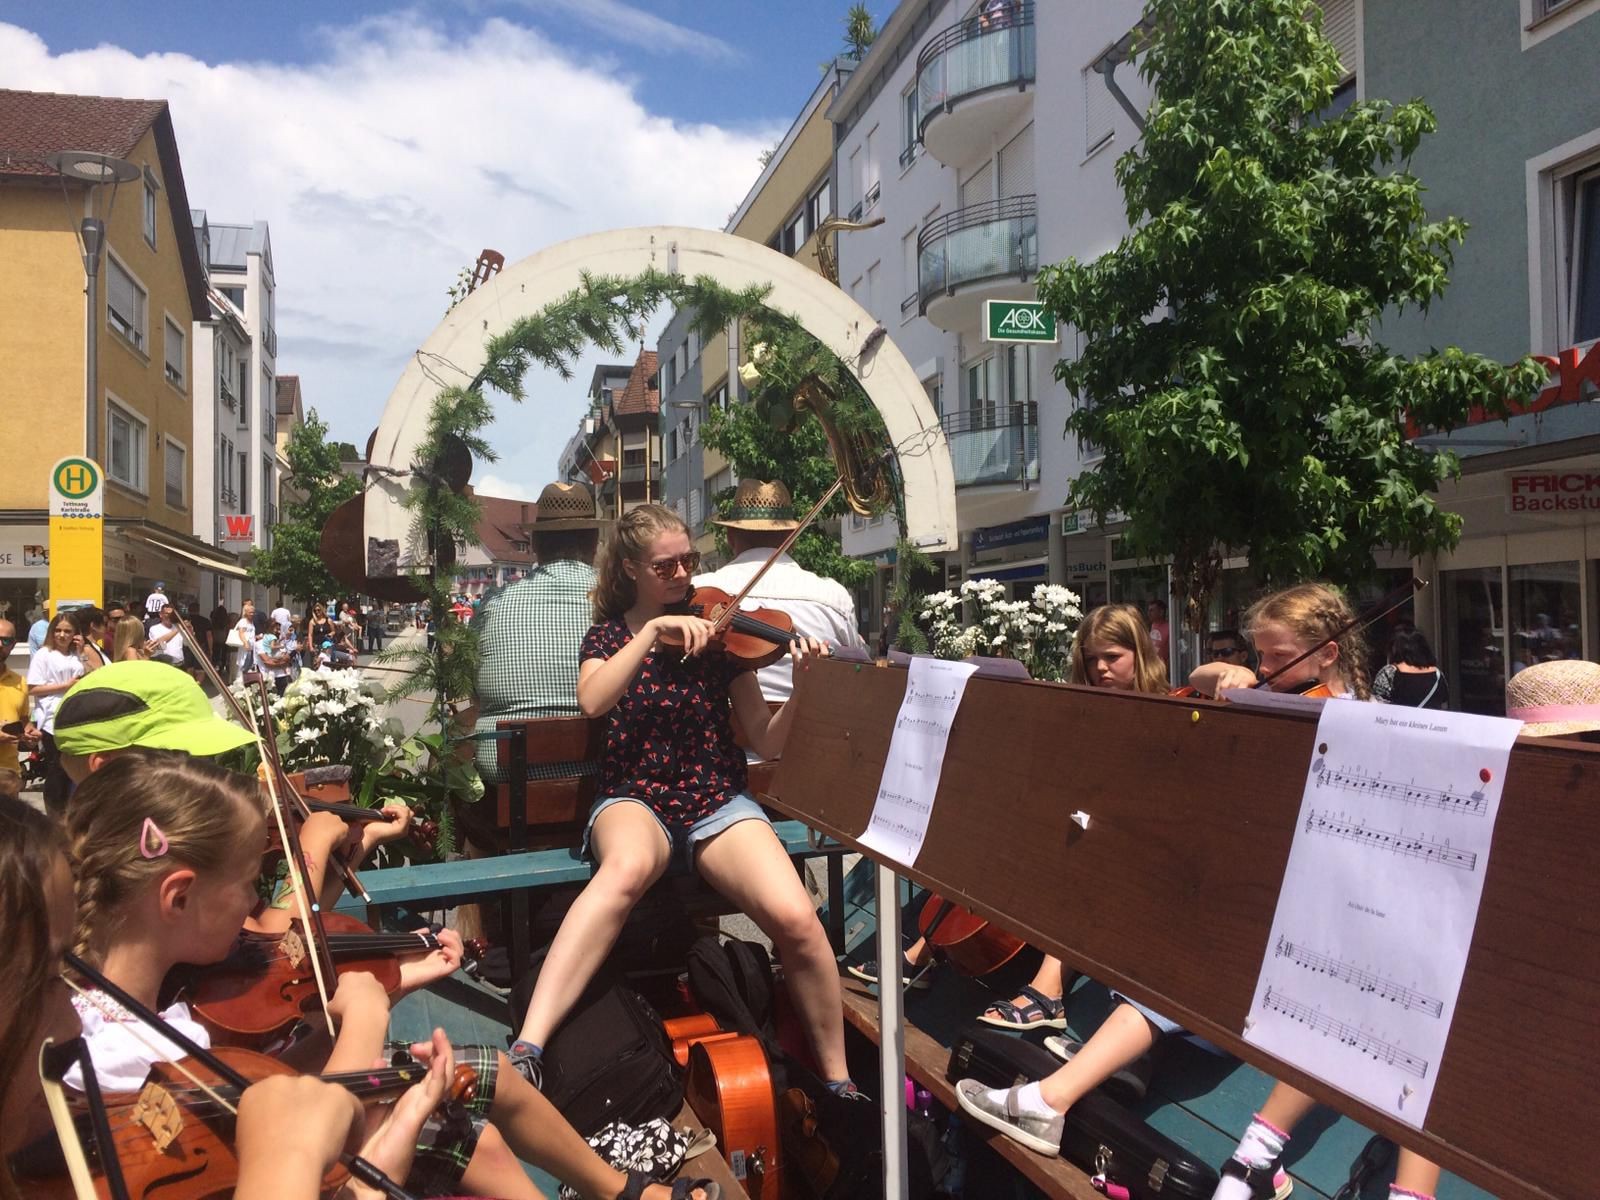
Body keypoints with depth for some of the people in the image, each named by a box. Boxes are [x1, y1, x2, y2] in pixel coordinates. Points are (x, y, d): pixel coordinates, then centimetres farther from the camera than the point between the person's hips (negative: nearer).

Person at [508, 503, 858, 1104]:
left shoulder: (714, 632, 7)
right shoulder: (608, 637, 9)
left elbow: (765, 743, 3)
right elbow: (592, 703, -15)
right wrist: (653, 632, -20)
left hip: (717, 803, 1)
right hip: (635, 800, -1)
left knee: (795, 918, -26)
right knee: (629, 866, -40)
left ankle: (838, 1079, -2)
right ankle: (524, 1052, -46)